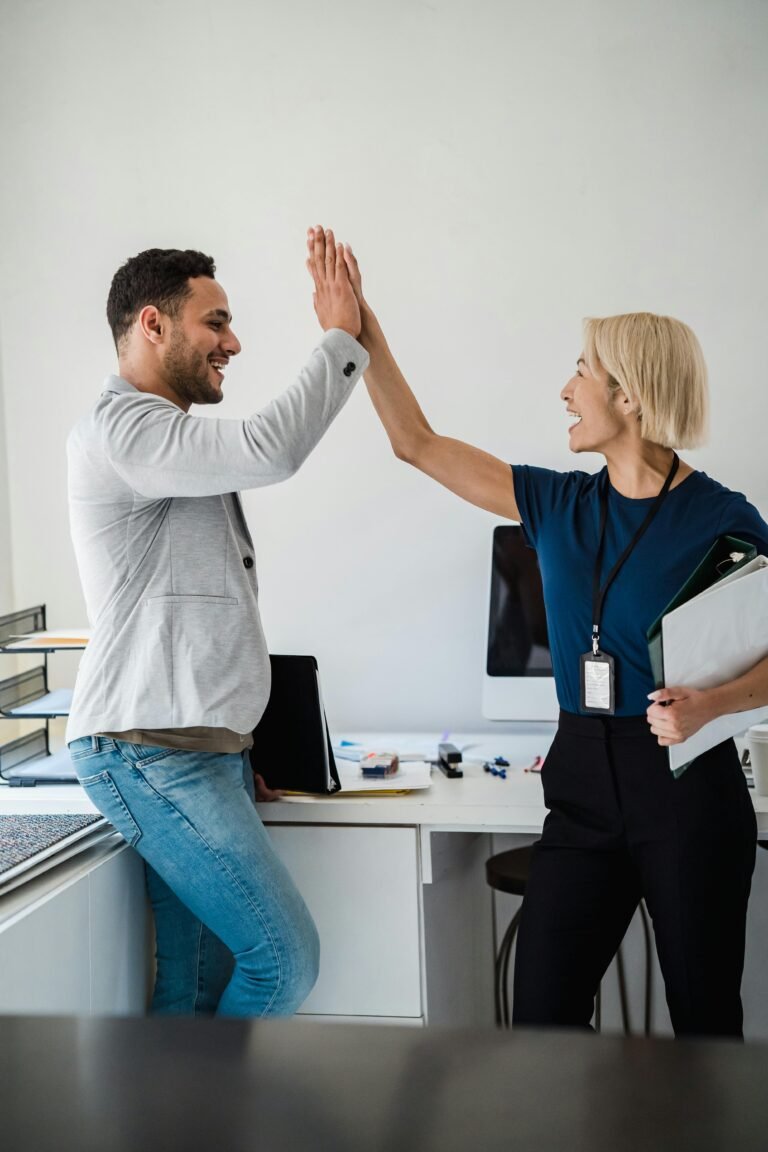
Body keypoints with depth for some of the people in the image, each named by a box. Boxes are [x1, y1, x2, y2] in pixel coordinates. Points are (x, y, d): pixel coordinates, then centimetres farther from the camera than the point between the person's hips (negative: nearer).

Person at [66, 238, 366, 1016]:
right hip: (150, 756, -10)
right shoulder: (119, 427, -12)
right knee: (284, 958, -12)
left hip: (202, 749, 10)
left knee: (201, 982, 7)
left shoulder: (171, 437, 22)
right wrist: (341, 337, -11)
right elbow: (271, 449, -25)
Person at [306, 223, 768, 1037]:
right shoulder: (559, 505, 6)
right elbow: (418, 444, 9)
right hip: (584, 781, 5)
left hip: (687, 787, -4)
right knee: (540, 1019, 2)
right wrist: (361, 330, 5)